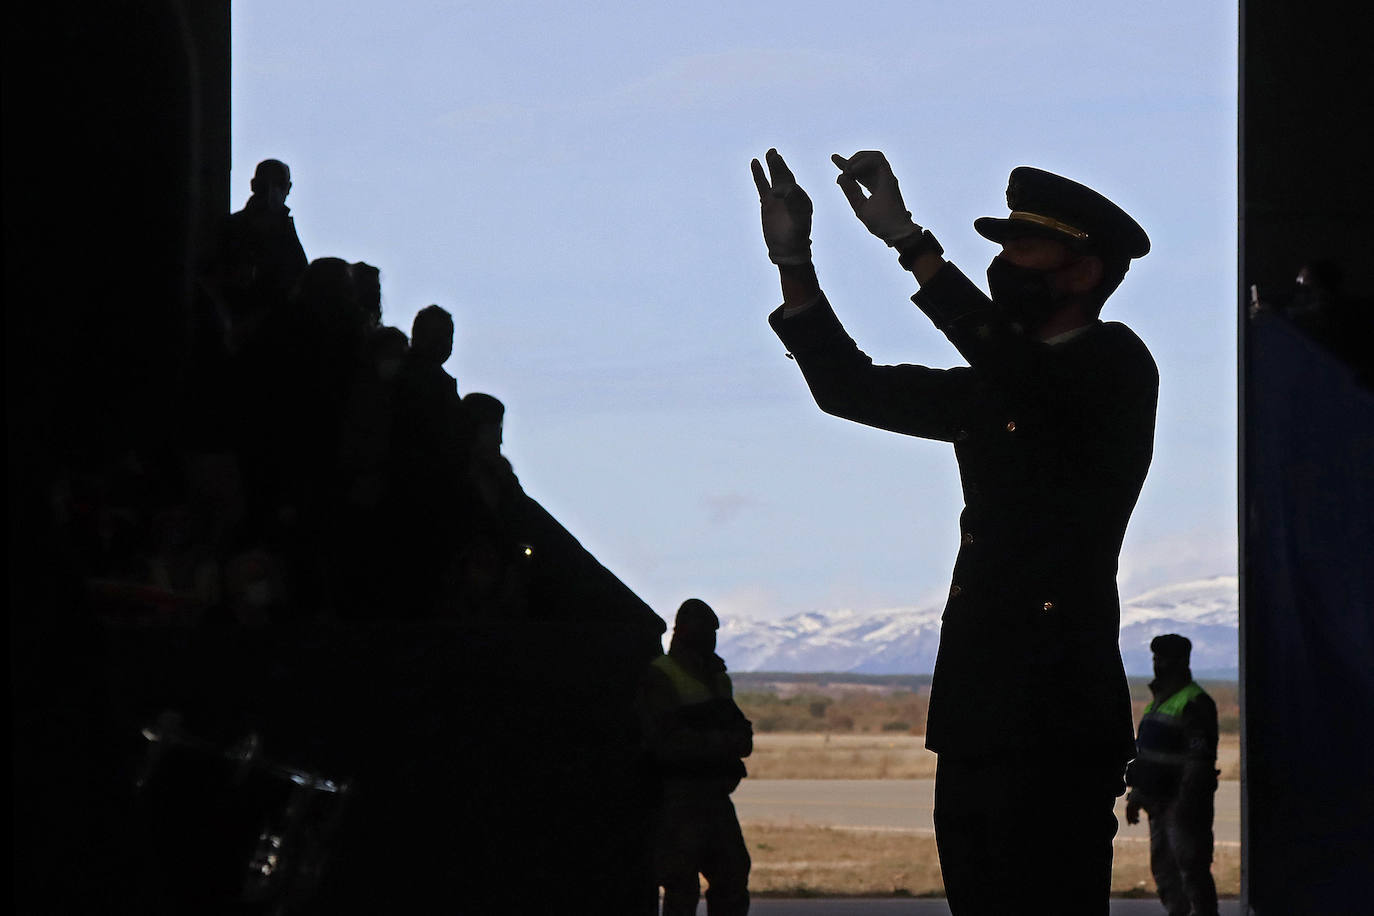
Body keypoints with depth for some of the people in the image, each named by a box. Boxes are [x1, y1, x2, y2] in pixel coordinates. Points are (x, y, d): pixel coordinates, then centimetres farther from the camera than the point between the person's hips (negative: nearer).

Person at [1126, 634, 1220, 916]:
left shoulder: (1195, 703, -14)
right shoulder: (1160, 700, 17)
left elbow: (1199, 760, -20)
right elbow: (1144, 754, 25)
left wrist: (1185, 805, -24)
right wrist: (1137, 794, 22)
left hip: (1185, 802, -10)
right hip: (1160, 803, 10)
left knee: (1190, 866, -9)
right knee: (1163, 865, 12)